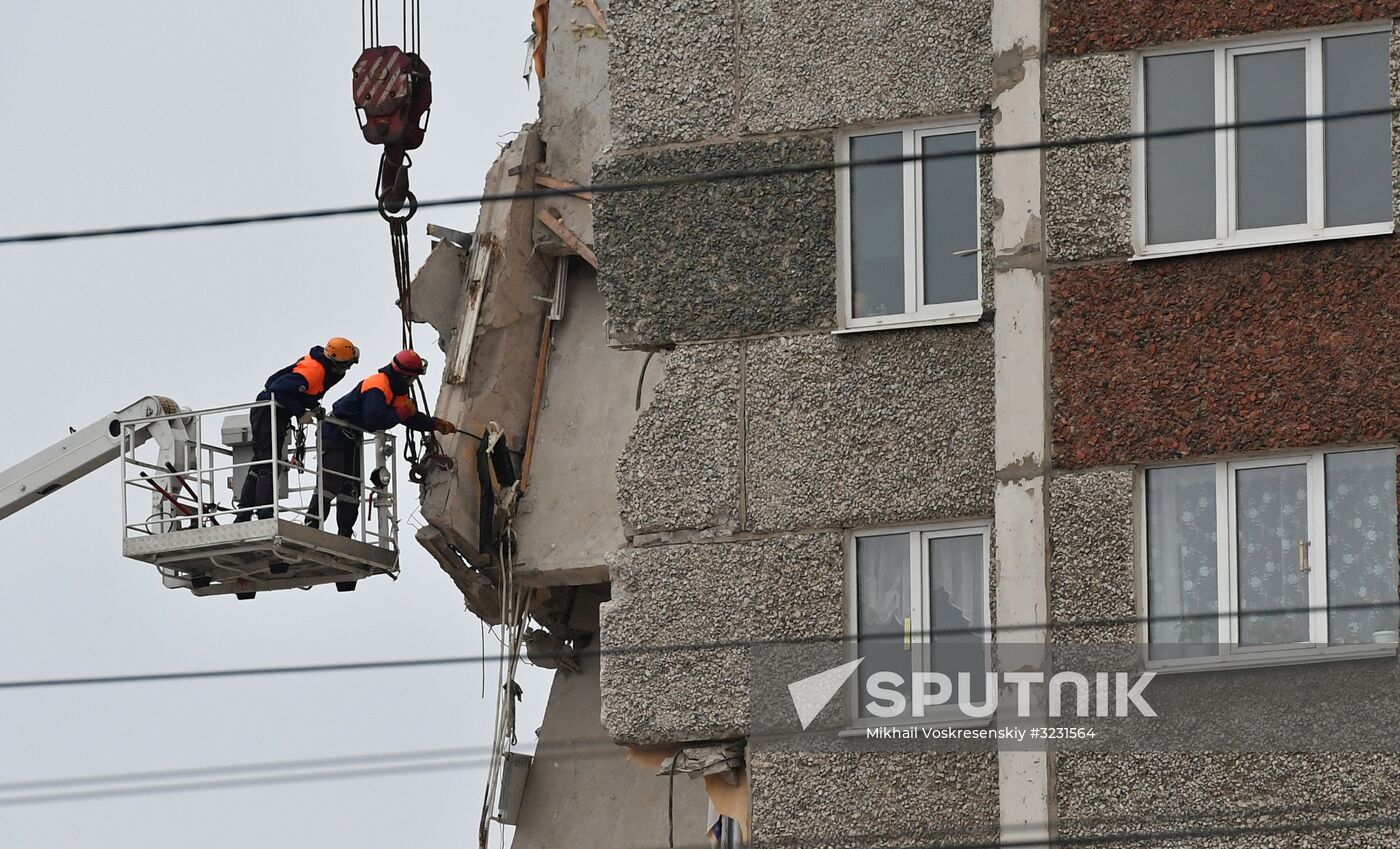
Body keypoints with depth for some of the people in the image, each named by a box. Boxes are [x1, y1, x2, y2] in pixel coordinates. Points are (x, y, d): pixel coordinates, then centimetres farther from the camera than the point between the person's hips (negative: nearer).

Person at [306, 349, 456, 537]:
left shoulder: (398, 391, 7)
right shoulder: (377, 388, -26)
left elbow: (411, 417, 16)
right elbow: (374, 421, -36)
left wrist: (435, 424, 7)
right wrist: (401, 413, -25)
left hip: (352, 437, 10)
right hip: (335, 434, -10)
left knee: (352, 487, 8)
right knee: (331, 484, -19)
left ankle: (345, 535, 11)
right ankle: (311, 527, -20)